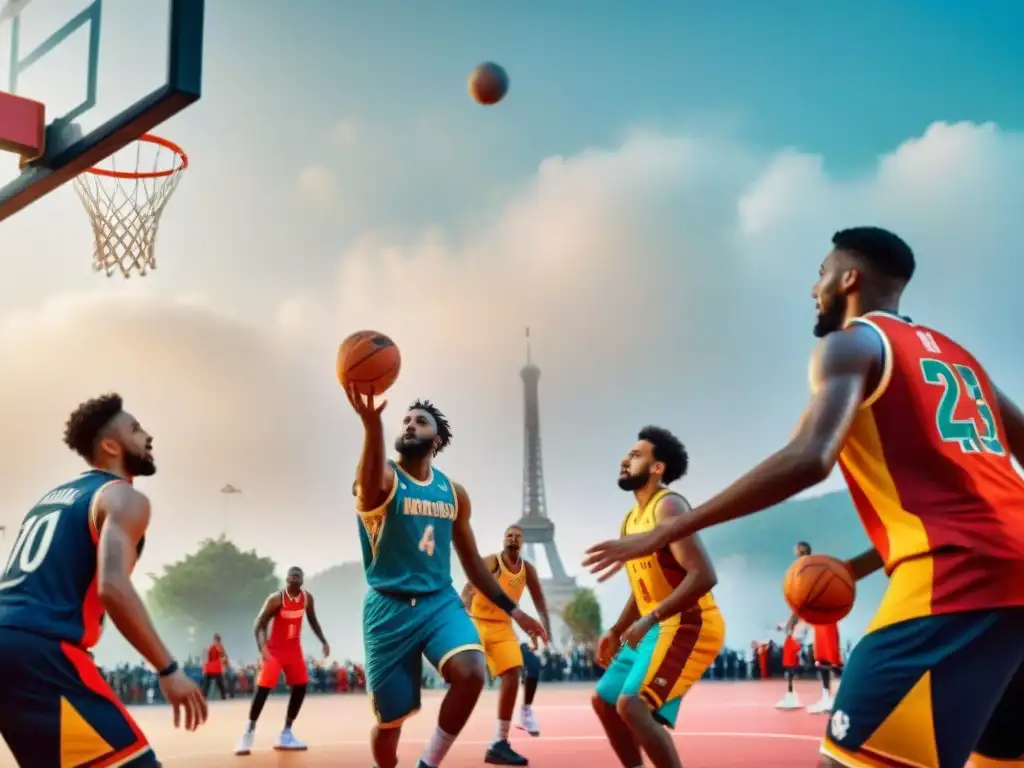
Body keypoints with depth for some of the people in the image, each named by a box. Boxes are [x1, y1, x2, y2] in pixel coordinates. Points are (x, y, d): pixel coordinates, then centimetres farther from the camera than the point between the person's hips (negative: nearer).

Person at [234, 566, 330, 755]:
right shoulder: (276, 599, -20)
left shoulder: (307, 598, -3)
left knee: (301, 686, 1)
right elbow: (259, 624, -20)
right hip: (274, 649, -5)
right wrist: (262, 648, -34)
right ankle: (249, 733, -4)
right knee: (263, 687, -15)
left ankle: (286, 734, 9)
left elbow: (313, 620, 14)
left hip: (294, 648, 6)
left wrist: (323, 641, 7)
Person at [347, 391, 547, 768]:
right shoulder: (383, 478, -6)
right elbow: (370, 483, -35)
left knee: (471, 674, -25)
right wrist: (372, 424, -54)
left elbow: (471, 560, 18)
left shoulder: (454, 492, 9)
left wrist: (511, 608, 14)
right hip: (390, 607, -3)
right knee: (390, 720, 3)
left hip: (441, 600, 3)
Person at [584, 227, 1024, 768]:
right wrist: (868, 562, 31)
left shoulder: (851, 343, 2)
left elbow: (809, 459, -16)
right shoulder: (954, 355, 26)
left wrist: (667, 532, -12)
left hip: (954, 572, -9)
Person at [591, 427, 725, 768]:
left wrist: (650, 619, -26)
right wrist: (616, 632, 19)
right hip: (658, 628, 10)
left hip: (689, 626, -10)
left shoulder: (668, 506, -15)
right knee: (605, 700, 15)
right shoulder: (632, 519, 14)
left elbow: (704, 575, -26)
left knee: (632, 705, -22)